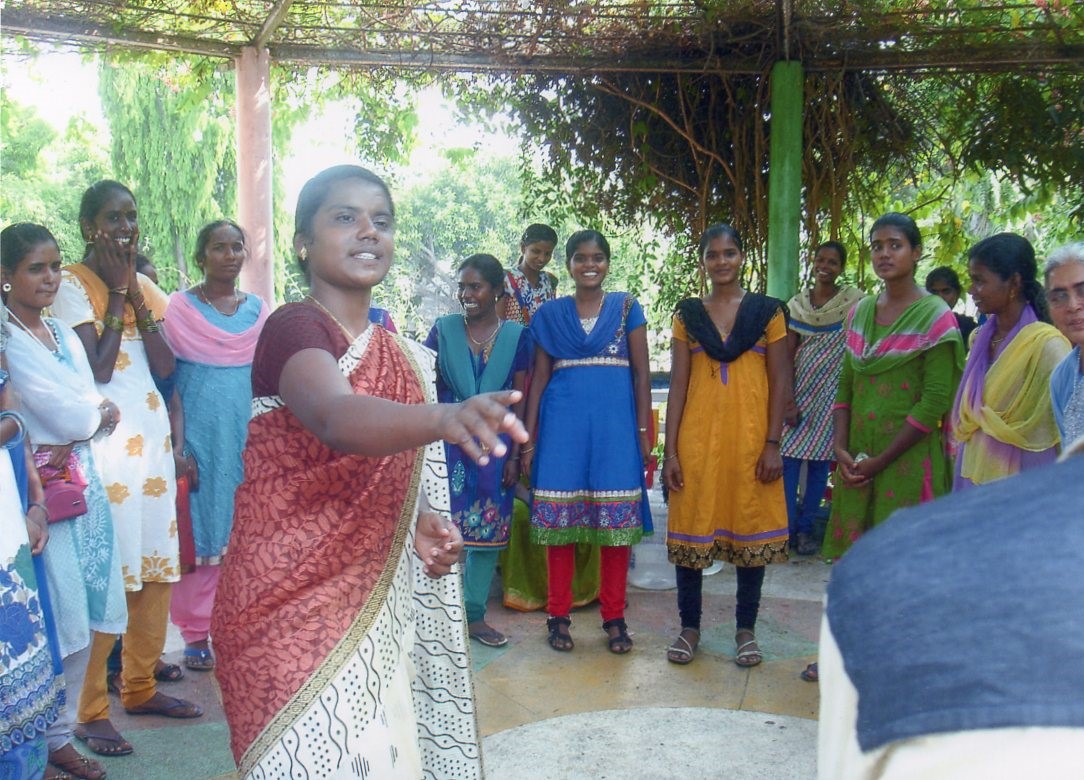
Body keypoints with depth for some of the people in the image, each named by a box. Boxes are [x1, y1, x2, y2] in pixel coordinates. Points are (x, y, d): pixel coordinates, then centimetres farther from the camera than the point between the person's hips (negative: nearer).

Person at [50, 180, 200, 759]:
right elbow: (97, 367, -15)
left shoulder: (146, 286, 14)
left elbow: (165, 366, 2)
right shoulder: (71, 284, -5)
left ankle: (140, 686, 24)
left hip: (152, 434, 7)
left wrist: (135, 291, -4)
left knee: (156, 567, 10)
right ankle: (90, 709, 3)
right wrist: (117, 292, -10)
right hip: (103, 438, -7)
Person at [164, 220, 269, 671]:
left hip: (248, 434, 3)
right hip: (200, 435, -3)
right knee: (201, 531, 0)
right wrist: (176, 447, -11)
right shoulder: (179, 307, 0)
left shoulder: (259, 309, 10)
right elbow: (166, 380, -3)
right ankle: (197, 633, 9)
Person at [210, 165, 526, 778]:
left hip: (374, 600, 7)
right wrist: (444, 418, -54)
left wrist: (420, 523, -1)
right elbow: (335, 419, -36)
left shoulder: (400, 355, 9)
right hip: (295, 600, -7)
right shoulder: (294, 328, -14)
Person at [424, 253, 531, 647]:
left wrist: (515, 456, -1)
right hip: (449, 440, -1)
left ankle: (475, 614, 19)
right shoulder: (443, 330, 3)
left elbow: (520, 400, 3)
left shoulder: (516, 335, 3)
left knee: (489, 527, 7)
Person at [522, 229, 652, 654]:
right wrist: (529, 438, 6)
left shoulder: (627, 307, 8)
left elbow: (641, 372, 6)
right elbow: (539, 377, 10)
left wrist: (643, 431, -1)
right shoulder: (550, 313, 11)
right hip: (563, 419, 1)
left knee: (616, 518, -1)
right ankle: (559, 615, 12)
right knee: (559, 516, 0)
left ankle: (614, 618, 11)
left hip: (615, 420, 0)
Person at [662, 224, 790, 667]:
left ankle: (746, 629, 19)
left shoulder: (767, 311, 4)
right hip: (698, 436, 1)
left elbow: (779, 382, 2)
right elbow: (677, 384, 5)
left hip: (750, 436, -1)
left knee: (751, 526, 5)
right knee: (691, 525, 3)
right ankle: (690, 626, 17)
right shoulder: (688, 314, 7)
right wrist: (670, 450, -2)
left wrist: (773, 444, -7)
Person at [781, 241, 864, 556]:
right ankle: (787, 528, 8)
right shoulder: (797, 305, 4)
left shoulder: (854, 301, -1)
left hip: (832, 394, -1)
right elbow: (786, 355, 2)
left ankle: (805, 529, 15)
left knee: (820, 460, 4)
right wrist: (788, 401, -6)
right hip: (799, 391, 1)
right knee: (788, 457, -2)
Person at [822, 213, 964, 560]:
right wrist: (842, 450, -3)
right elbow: (845, 387, 10)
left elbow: (935, 401, -13)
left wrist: (881, 461, -13)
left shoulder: (934, 316, -7)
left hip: (908, 457, -5)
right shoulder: (859, 312, 10)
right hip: (857, 458, 5)